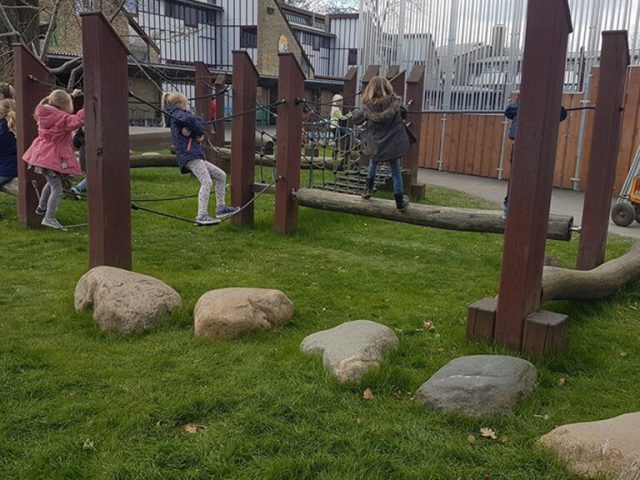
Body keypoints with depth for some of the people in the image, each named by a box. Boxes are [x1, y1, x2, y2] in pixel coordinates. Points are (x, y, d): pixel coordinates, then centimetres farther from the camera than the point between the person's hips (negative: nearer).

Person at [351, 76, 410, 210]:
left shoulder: (367, 106, -10)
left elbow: (356, 119, 4)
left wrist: (354, 112, 26)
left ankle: (369, 188, 34)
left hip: (376, 145, 1)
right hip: (393, 144, -1)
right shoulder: (395, 102, -10)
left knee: (373, 162, 32)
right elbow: (404, 114, 8)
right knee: (395, 171, 11)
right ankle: (400, 201, 18)